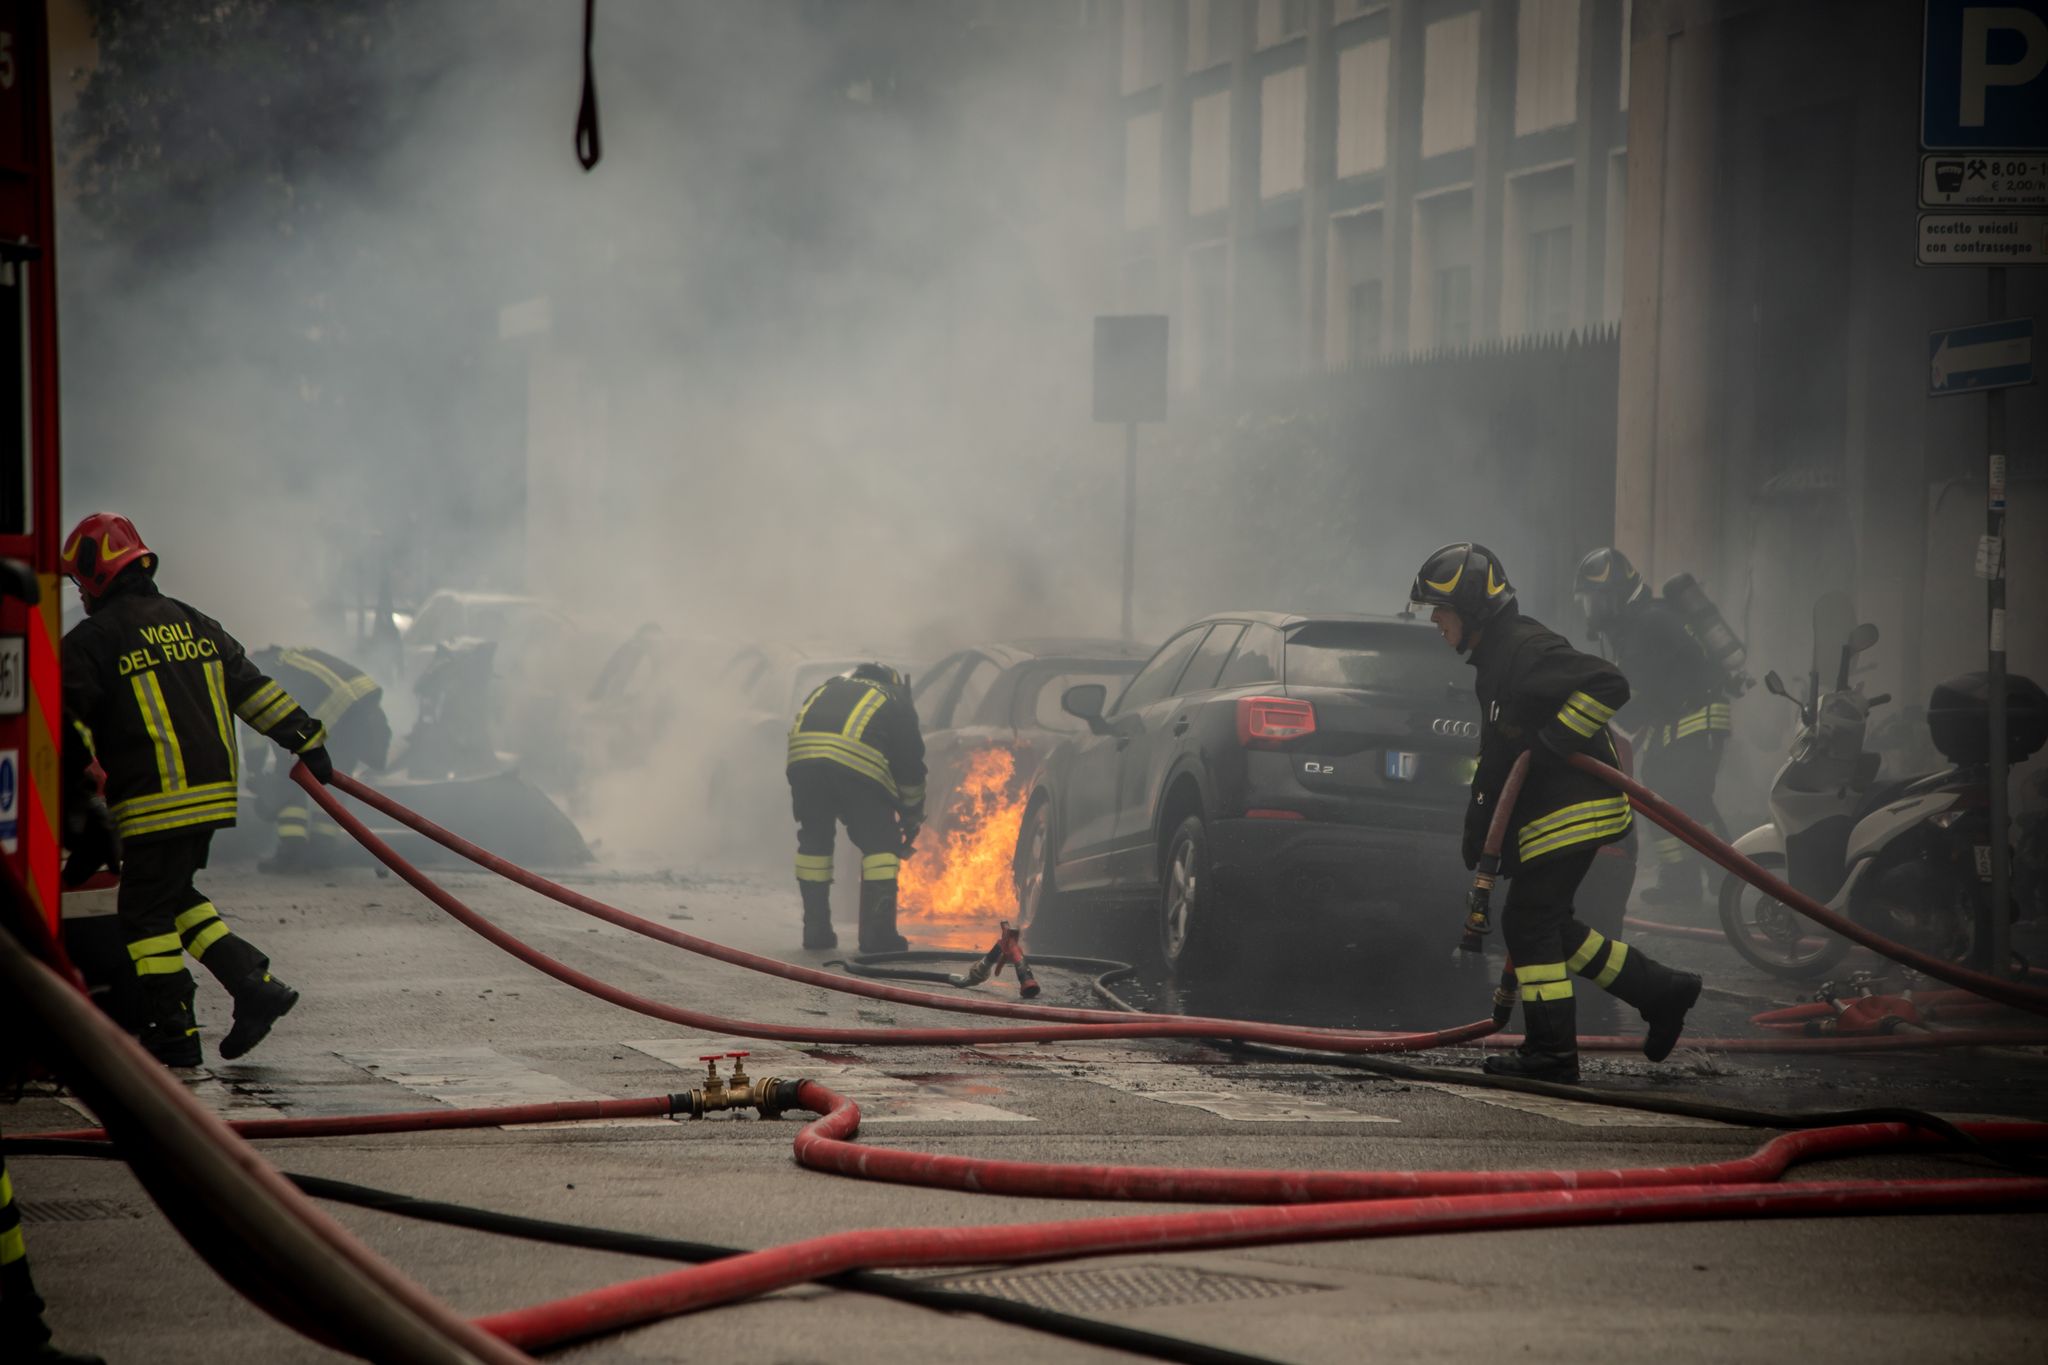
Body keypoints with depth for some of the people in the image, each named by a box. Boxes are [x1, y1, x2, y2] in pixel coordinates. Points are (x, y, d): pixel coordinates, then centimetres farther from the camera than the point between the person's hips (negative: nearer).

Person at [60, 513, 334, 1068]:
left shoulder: (91, 641, -7)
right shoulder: (194, 624, 15)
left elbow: (68, 729, -11)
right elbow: (254, 687, 17)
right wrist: (306, 739, 22)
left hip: (156, 803, -8)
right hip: (214, 790, 8)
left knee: (146, 913, 2)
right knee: (174, 894, 20)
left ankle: (173, 1036, 2)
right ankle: (255, 984, 9)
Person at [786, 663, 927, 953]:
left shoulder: (827, 689, 38)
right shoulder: (896, 704, 28)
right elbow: (911, 769, 27)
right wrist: (912, 822, 39)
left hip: (802, 756, 4)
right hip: (857, 761, -3)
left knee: (814, 839, 20)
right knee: (879, 844, 10)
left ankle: (815, 929, 22)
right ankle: (877, 933, 6)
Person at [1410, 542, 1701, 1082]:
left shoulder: (1527, 649, -16)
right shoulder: (1495, 657, 17)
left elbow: (1608, 684, -27)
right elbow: (1498, 755, 25)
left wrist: (1552, 744, -25)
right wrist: (1479, 823, 22)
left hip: (1574, 809, -10)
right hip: (1547, 812, 10)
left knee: (1529, 922, -8)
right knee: (1549, 925, 13)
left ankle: (1552, 1051, -3)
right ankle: (1660, 992, 19)